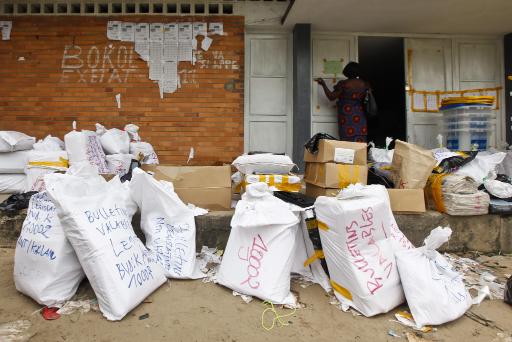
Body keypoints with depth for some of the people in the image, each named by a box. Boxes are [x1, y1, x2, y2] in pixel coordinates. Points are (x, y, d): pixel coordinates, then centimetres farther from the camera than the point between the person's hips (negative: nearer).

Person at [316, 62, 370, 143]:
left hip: (346, 117, -4)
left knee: (347, 143, -1)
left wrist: (323, 84, -1)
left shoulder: (343, 84, -10)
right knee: (360, 142, 5)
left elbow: (331, 97, -6)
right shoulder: (365, 84, 2)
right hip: (360, 117, 4)